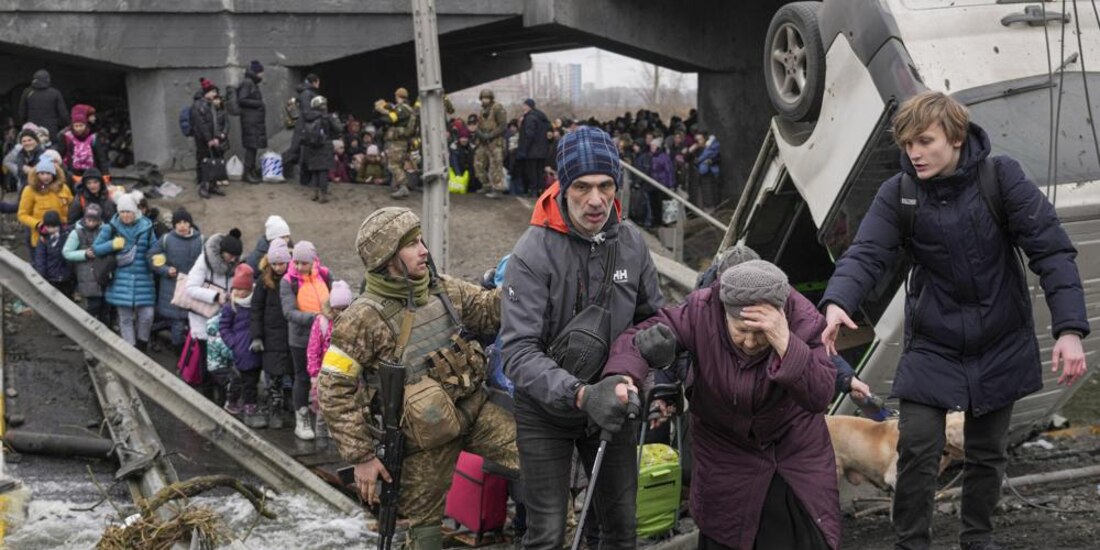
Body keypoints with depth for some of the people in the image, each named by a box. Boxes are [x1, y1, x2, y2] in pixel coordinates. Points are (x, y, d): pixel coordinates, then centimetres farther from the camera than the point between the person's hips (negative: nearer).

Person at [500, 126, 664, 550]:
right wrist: (580, 394, -39)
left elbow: (654, 316, 8)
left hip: (612, 403, 4)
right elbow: (518, 351, -27)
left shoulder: (631, 244, -7)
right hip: (547, 409, -4)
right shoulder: (533, 253, -22)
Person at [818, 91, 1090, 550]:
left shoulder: (1001, 178, -13)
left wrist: (1069, 328, -26)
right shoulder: (898, 195, -9)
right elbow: (866, 254, -20)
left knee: (987, 453, 13)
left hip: (1000, 345, 0)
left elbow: (1051, 248, -16)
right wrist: (837, 303, -42)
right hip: (932, 345, 0)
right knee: (917, 452, -7)